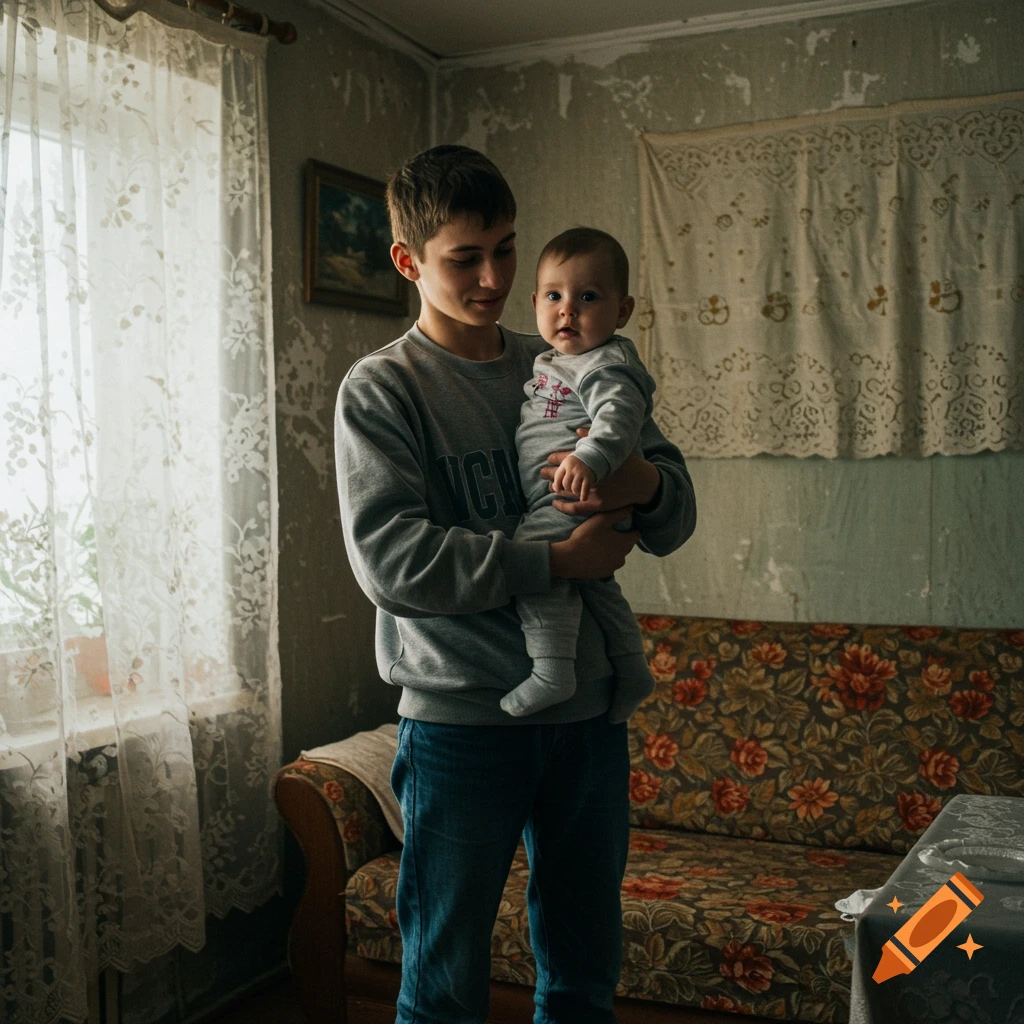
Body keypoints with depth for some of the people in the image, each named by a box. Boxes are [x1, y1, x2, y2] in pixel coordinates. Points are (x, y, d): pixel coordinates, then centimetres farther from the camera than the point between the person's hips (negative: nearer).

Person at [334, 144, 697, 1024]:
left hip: (588, 711, 5)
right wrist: (556, 562, -18)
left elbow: (676, 516, 8)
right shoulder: (380, 389, -3)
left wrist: (644, 482, -16)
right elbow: (389, 556, -16)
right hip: (460, 720, -4)